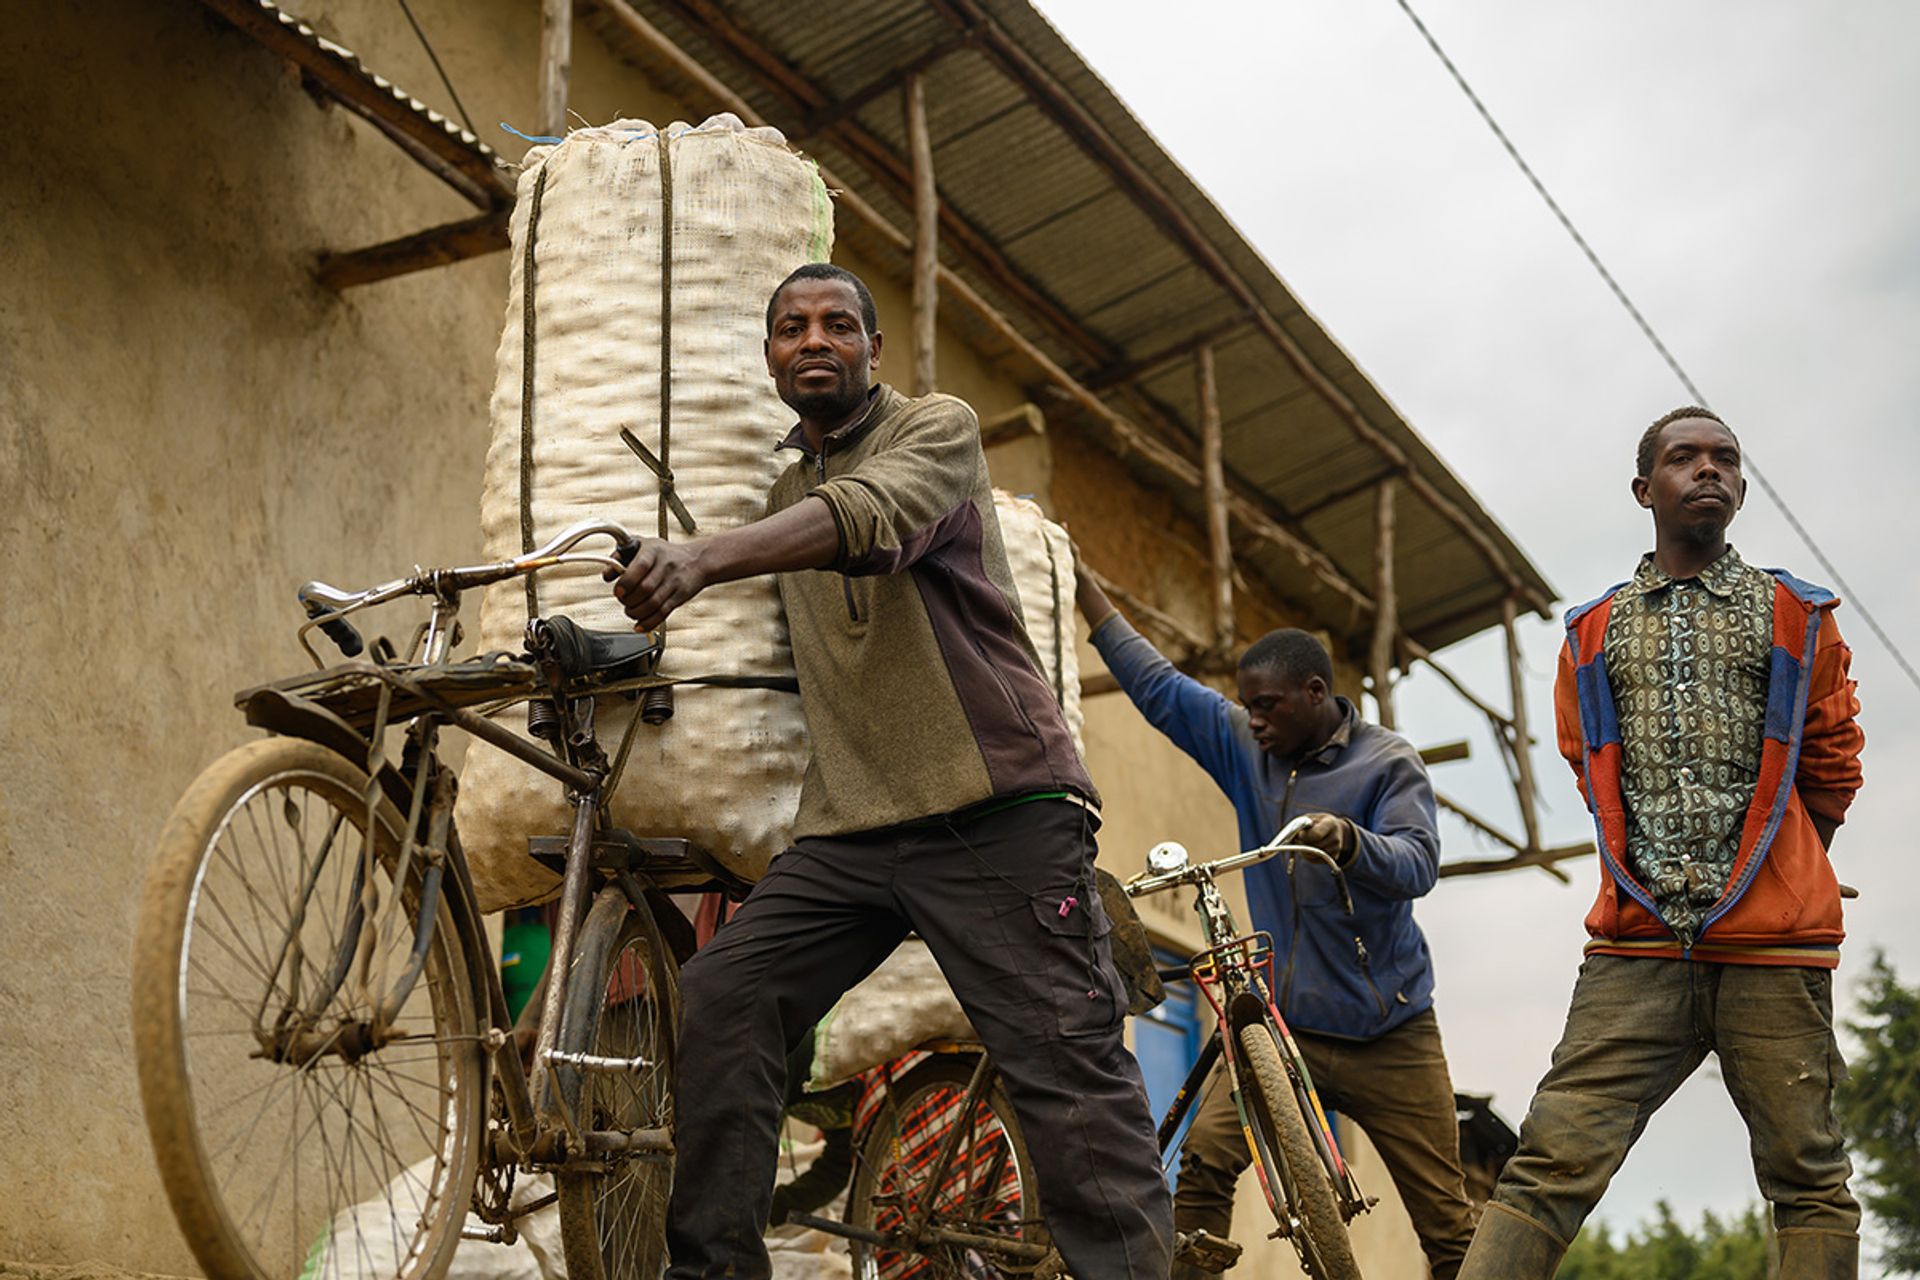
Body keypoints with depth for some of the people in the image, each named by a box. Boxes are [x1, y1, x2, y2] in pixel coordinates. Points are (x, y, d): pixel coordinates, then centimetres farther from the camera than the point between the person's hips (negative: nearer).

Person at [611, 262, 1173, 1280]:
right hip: (849, 825, 6)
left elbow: (873, 516, -24)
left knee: (1066, 1061, -13)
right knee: (723, 994, -11)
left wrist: (703, 558, -40)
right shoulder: (782, 492, 21)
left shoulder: (937, 429, 0)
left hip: (996, 806, -6)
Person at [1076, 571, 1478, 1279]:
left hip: (1386, 1033, -3)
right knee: (1205, 1155, -19)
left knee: (1448, 1221, 0)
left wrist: (1348, 840, -41)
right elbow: (1153, 681, 9)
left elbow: (1417, 863, -20)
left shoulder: (1387, 762, -6)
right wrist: (1080, 581, 8)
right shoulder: (1243, 744, 6)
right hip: (1280, 1017, 3)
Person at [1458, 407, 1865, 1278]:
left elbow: (1831, 774, 17)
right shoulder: (1593, 636, 16)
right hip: (1637, 946, 1)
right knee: (1552, 1163, -9)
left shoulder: (1796, 619, 11)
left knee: (1806, 1178, 2)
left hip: (1773, 948, 0)